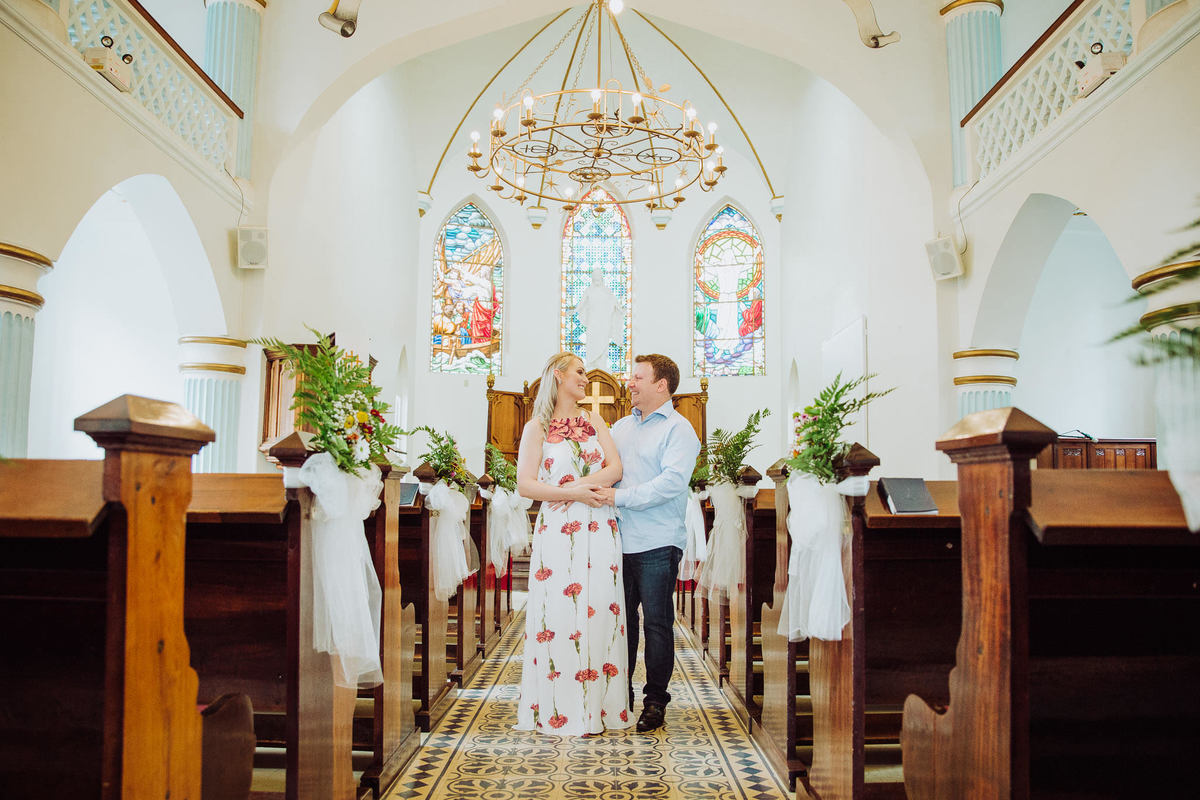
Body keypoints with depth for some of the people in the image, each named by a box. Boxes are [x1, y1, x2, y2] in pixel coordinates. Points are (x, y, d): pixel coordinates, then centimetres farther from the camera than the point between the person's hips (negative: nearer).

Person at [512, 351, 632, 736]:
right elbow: (525, 484, -5)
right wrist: (573, 492, -12)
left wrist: (582, 484, -11)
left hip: (599, 529, 3)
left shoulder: (594, 421, 14)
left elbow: (615, 468, 3)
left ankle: (598, 706, 12)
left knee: (601, 610, 1)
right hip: (558, 531, -3)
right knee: (561, 613, -3)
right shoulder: (537, 427, 3)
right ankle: (561, 709, 9)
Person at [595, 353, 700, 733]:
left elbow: (672, 482, -17)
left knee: (657, 624, 2)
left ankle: (655, 702, 14)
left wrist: (621, 496, -19)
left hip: (657, 544, -6)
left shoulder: (678, 429, -5)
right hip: (620, 541, 6)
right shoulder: (621, 427, 18)